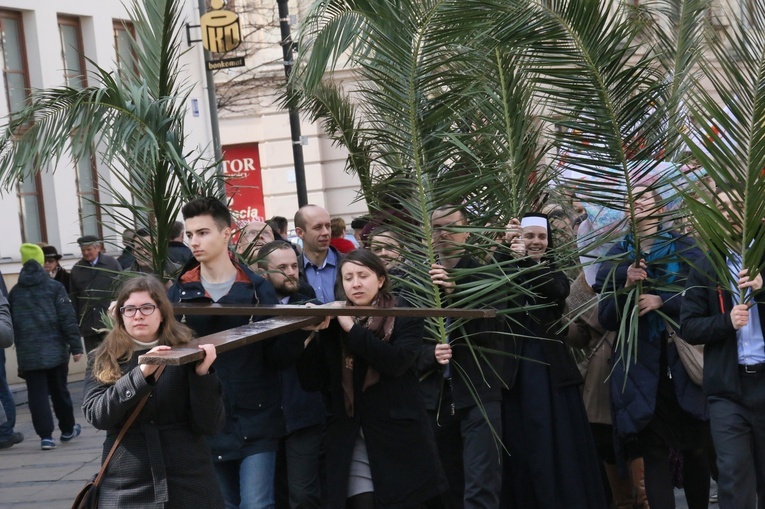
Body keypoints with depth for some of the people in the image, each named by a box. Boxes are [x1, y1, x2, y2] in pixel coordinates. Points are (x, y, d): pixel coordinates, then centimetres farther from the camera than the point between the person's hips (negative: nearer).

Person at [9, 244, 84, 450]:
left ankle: (46, 435, -6)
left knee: (37, 394, 1)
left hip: (28, 354, 1)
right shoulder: (54, 287, -4)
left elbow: (11, 323, 11)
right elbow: (68, 319, -9)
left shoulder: (15, 292, 5)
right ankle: (67, 429, 26)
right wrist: (76, 346, -7)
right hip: (55, 350, -1)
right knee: (59, 391, 13)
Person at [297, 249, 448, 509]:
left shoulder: (406, 319, 1)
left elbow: (396, 363, -17)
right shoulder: (333, 325, 9)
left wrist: (353, 328, -16)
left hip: (399, 439, -2)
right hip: (350, 443, 2)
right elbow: (312, 381, 3)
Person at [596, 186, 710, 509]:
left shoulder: (684, 247, 6)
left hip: (683, 359, 0)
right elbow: (605, 318, 3)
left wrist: (662, 301, -16)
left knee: (695, 446, 4)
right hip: (640, 365, 0)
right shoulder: (616, 256, 9)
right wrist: (627, 286, -13)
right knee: (653, 452, -2)